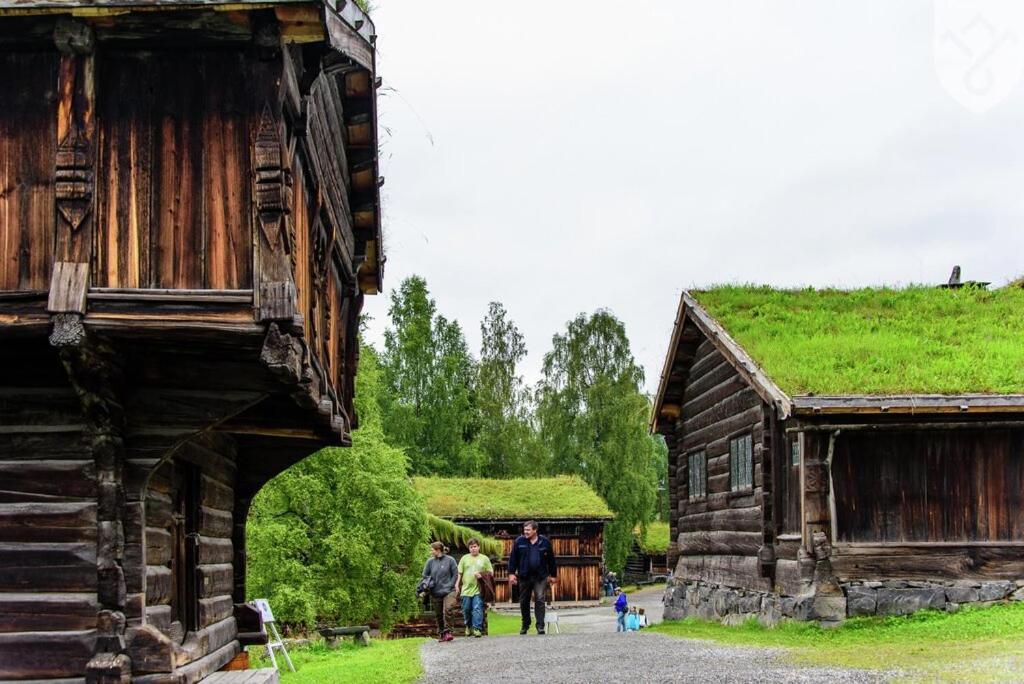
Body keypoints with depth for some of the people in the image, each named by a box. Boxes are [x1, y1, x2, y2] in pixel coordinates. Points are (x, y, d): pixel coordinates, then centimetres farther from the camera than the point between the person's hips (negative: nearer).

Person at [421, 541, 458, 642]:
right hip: (435, 592, 3)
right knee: (438, 615, 7)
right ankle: (441, 634, 19)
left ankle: (447, 632, -18)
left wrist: (450, 585, -6)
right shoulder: (430, 561, 4)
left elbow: (455, 574, 3)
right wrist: (430, 583, -1)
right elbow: (425, 575, 13)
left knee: (447, 610, -23)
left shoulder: (450, 560, -2)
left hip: (448, 591, -3)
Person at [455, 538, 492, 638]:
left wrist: (482, 575, -10)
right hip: (466, 589, 2)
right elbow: (459, 574, 10)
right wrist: (457, 586, 2)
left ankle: (477, 629, -8)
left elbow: (491, 572, 8)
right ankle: (469, 626, 29)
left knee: (477, 609, -11)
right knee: (466, 610, 9)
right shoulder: (464, 558, 10)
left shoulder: (484, 558, 8)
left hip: (478, 589, -2)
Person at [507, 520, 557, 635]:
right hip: (524, 577, 1)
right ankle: (525, 624, 26)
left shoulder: (545, 542, 1)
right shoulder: (519, 541, 0)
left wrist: (553, 575, 10)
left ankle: (540, 626, -7)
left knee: (540, 600, -9)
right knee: (524, 601, 10)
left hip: (541, 577, -1)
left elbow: (551, 559, 8)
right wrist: (511, 573, -5)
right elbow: (513, 558, 2)